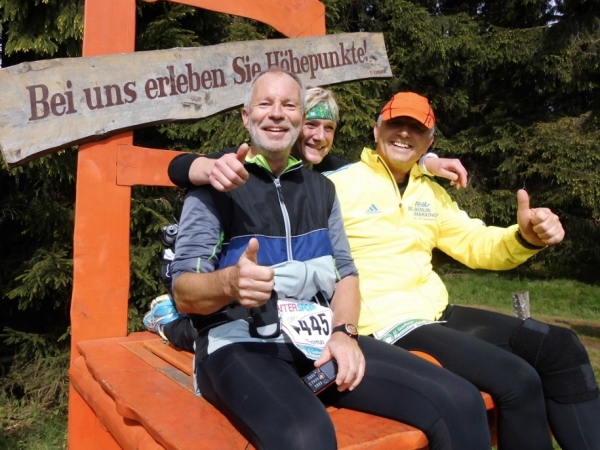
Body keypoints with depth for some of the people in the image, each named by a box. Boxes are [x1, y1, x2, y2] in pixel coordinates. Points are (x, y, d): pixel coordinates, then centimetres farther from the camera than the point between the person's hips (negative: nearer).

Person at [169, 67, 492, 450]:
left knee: (461, 403, -12)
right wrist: (230, 282, -28)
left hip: (322, 338, 5)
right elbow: (184, 293, -5)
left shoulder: (321, 188, 16)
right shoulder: (216, 184, 1)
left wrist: (343, 332, -6)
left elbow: (345, 272, 14)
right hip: (242, 344, -4)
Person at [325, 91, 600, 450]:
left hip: (437, 313, 8)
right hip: (387, 324, -8)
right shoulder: (339, 184, -6)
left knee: (560, 346, -2)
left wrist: (525, 237, -4)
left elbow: (477, 245, 18)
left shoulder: (431, 193, 17)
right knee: (516, 379, -21)